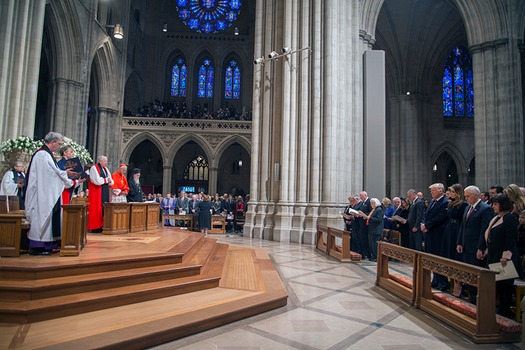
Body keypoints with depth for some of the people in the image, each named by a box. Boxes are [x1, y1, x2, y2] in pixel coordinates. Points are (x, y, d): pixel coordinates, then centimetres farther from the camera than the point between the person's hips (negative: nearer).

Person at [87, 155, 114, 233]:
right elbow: (97, 180, -18)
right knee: (97, 209, -7)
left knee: (104, 209, 4)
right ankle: (95, 227, -2)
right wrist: (106, 180, -7)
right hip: (97, 192, -7)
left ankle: (101, 226, 8)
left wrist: (109, 181, -8)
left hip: (105, 192, 7)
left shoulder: (106, 169, 17)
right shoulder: (94, 168, -7)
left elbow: (111, 181, 14)